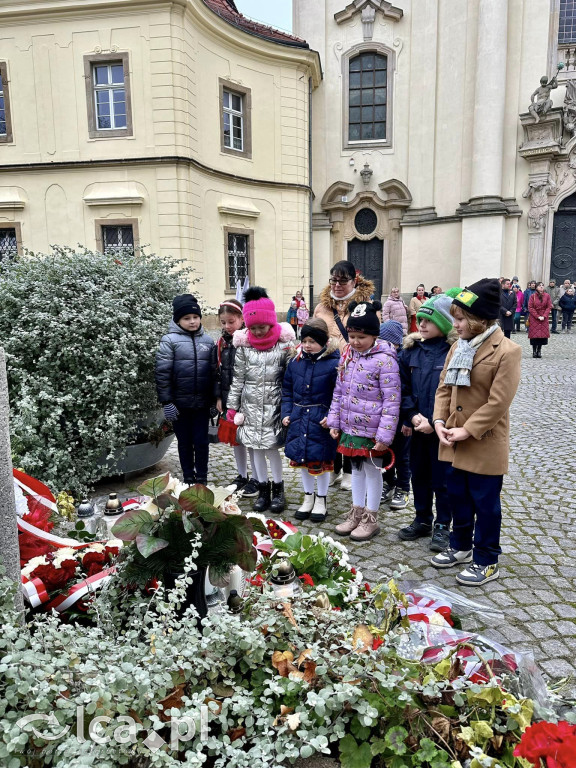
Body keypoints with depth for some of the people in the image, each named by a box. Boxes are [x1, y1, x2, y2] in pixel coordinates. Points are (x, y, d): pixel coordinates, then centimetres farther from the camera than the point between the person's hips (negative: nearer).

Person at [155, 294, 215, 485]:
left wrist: (214, 400, 7)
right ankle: (189, 479, 25)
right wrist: (166, 402, -10)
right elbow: (162, 373, -8)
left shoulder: (207, 340, 5)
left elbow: (213, 371, 8)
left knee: (201, 441, 7)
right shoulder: (170, 340, -5)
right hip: (180, 403, -2)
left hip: (202, 403, 2)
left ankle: (202, 478, 22)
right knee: (184, 442, 11)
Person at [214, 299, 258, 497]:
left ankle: (256, 479, 20)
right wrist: (218, 397, 8)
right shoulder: (221, 343, 7)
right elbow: (217, 372, 12)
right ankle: (242, 476, 32)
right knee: (234, 439, 16)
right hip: (228, 399, 6)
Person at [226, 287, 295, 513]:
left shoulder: (283, 344, -8)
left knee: (272, 447, 0)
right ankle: (263, 490, 24)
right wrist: (232, 407, 4)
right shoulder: (244, 345, -1)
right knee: (256, 448, 8)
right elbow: (238, 379, 4)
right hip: (251, 405, 3)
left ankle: (278, 489, 21)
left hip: (274, 404, -2)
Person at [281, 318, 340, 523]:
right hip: (299, 419, 5)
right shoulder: (295, 362, 4)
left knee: (321, 460, 5)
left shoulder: (333, 363, -11)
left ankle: (321, 500, 25)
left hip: (321, 421, -5)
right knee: (301, 458, 14)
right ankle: (308, 496, 33)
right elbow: (287, 390, 13)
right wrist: (286, 413, 5)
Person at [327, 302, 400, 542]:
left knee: (372, 470, 9)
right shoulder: (347, 356, 4)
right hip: (350, 427, 7)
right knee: (356, 468, 19)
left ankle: (371, 519, 25)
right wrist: (334, 421, 10)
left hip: (371, 430, -6)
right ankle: (356, 513, 35)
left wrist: (384, 435, -18)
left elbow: (391, 400, -17)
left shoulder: (384, 360, -17)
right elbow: (338, 391, 12)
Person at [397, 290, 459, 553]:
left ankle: (442, 526, 26)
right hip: (417, 427, 5)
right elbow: (403, 387, 3)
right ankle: (422, 520, 35)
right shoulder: (411, 350, 3)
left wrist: (434, 422, -18)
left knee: (442, 479, 8)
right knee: (419, 474, 17)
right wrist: (412, 415, -10)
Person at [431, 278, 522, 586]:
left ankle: (487, 561, 24)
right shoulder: (458, 346, 6)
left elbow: (498, 402, -19)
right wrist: (439, 420, -6)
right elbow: (444, 387, 8)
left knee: (485, 503, 7)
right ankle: (461, 546, 39)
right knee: (458, 496, 20)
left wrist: (468, 430, -19)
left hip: (485, 443, -7)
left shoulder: (507, 352, -16)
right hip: (454, 439, 7)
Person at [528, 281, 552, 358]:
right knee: (534, 334, -3)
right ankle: (534, 351, 4)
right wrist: (538, 316, -13)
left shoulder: (547, 296, 2)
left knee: (543, 334, 0)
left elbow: (549, 307, 0)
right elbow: (530, 308, -6)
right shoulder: (533, 296, -2)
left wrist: (544, 316, -12)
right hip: (534, 318, -2)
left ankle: (539, 351, 9)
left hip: (544, 318, 2)